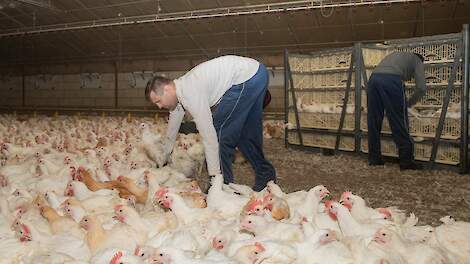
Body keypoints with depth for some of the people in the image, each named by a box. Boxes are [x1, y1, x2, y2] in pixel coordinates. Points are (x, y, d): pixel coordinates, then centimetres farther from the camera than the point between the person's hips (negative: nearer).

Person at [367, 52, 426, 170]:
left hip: (373, 78, 5)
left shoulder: (396, 55, 42)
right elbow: (421, 88, 11)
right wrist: (409, 103, 27)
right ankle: (406, 161, 5)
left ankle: (374, 159, 17)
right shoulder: (417, 61, 26)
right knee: (400, 123, 2)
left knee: (373, 122, 10)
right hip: (392, 80, -5)